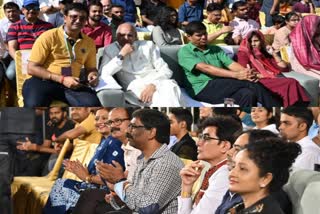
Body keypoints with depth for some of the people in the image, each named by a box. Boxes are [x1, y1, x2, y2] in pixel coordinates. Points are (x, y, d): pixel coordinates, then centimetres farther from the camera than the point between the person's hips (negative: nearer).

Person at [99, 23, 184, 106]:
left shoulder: (148, 46, 18)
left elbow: (165, 70, 8)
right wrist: (121, 55, -3)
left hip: (155, 83, 2)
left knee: (170, 86, -35)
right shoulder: (110, 49, 16)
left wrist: (153, 85, -12)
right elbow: (103, 75, 1)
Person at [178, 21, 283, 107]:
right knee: (250, 83, -23)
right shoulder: (184, 52, 3)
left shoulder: (215, 49, 22)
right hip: (203, 89, -6)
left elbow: (231, 64, 7)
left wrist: (246, 72, -18)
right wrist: (236, 75, -22)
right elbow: (205, 68, -12)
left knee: (248, 94, -27)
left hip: (224, 87, 6)